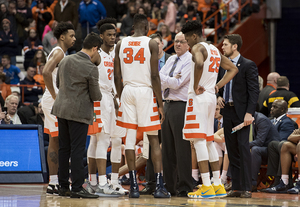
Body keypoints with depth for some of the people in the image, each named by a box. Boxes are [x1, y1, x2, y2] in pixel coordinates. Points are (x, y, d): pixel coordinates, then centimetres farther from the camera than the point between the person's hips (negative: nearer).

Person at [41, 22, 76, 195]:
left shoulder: (60, 53, 19)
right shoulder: (59, 52, -13)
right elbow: (46, 72, -28)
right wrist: (55, 96, -23)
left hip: (55, 101, 10)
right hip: (54, 102, -10)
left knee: (55, 142, 9)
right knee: (57, 142, -9)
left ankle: (54, 183, 11)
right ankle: (54, 183, -9)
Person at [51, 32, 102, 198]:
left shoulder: (65, 61, 5)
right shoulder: (91, 69, -15)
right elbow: (95, 96, -9)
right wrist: (98, 95, 13)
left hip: (61, 109, 7)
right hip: (79, 112, -7)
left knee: (64, 148, 12)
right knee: (77, 150, -4)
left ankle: (63, 186, 16)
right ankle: (77, 188, -5)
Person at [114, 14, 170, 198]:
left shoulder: (121, 44, 7)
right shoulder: (151, 44, -4)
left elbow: (117, 76, 8)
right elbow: (154, 76, -8)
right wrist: (160, 104, -4)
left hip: (127, 91, 3)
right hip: (146, 91, -3)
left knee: (130, 138, 5)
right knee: (154, 140, 3)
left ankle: (134, 187, 2)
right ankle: (159, 186, -2)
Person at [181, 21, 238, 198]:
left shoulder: (198, 48, -9)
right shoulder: (215, 50, 17)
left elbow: (199, 64, -32)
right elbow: (233, 69, 23)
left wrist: (195, 86, -20)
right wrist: (217, 86, 15)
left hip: (198, 97, -9)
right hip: (211, 97, 9)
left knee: (199, 140, -9)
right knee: (208, 141, 15)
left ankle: (207, 187, -13)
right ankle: (218, 186, 15)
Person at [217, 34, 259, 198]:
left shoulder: (248, 65, -6)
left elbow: (254, 91, -10)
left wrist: (249, 113, -18)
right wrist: (219, 96, 5)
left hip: (241, 112, -7)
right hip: (228, 110, 7)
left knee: (243, 148, -11)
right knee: (231, 149, 6)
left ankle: (246, 188, -10)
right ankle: (236, 187, 9)